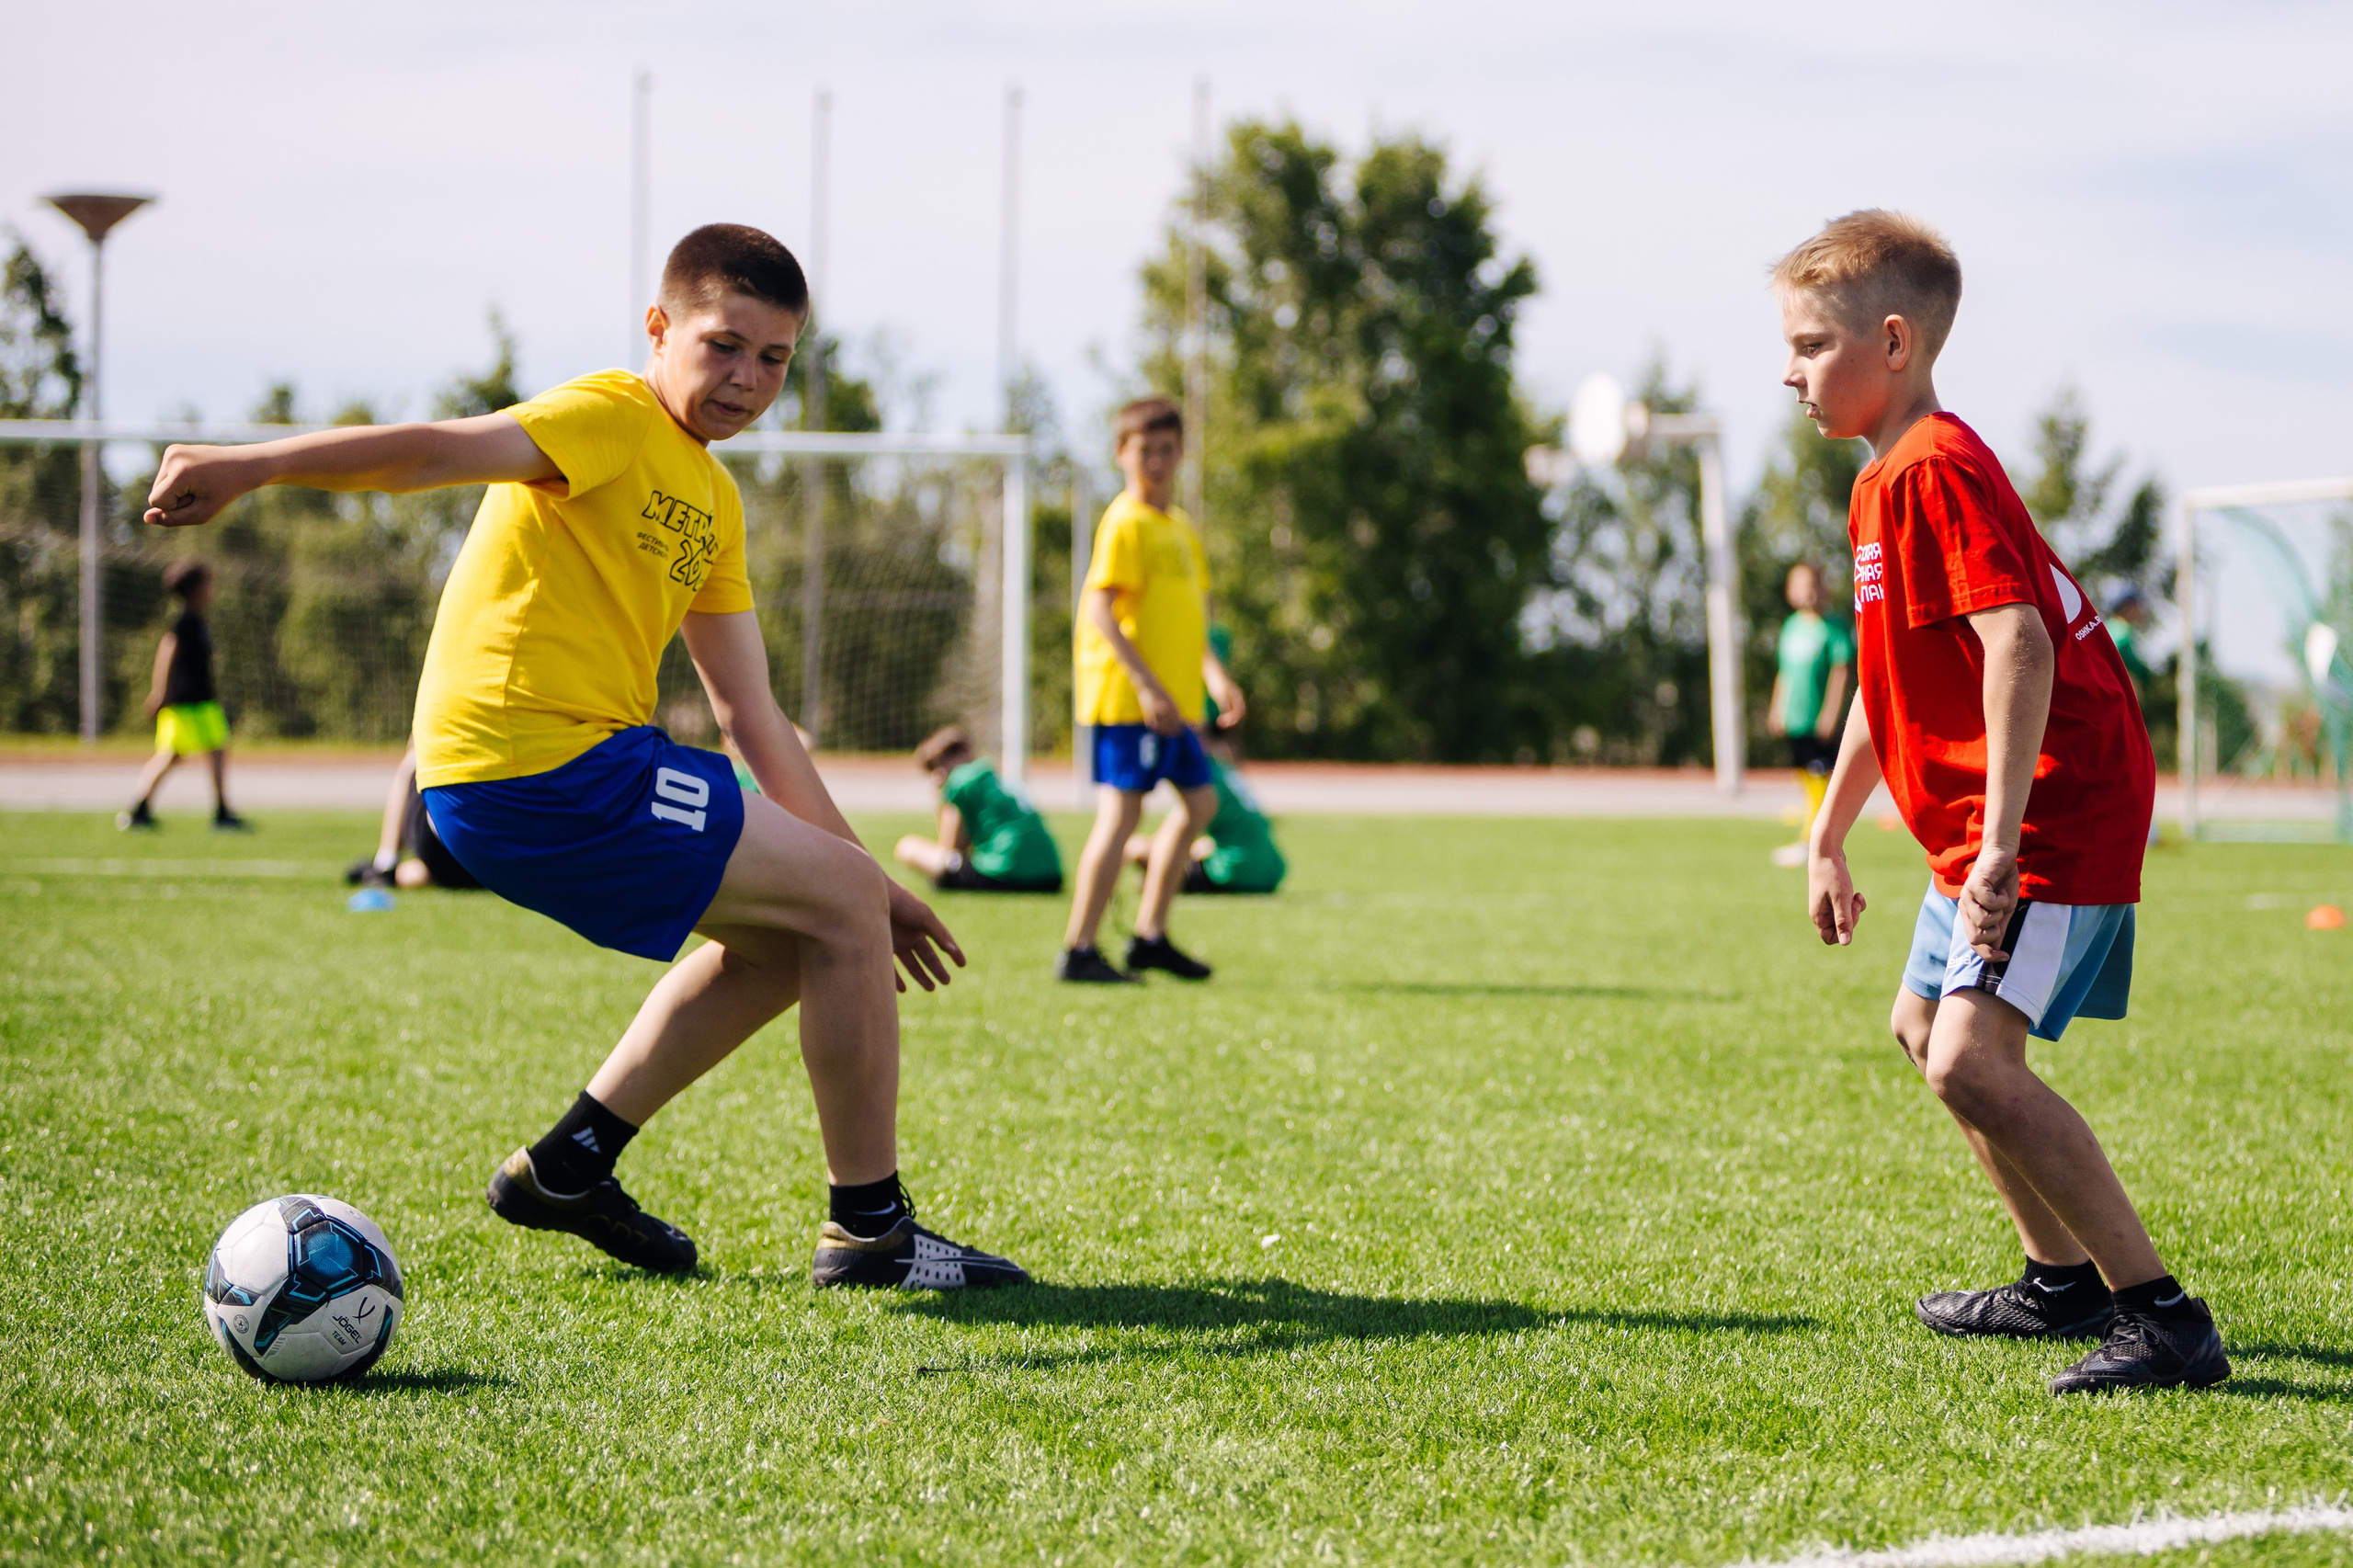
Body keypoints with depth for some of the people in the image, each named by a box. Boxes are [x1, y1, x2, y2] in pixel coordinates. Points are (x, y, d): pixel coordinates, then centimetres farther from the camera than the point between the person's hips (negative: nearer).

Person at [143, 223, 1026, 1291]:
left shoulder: (711, 502, 21)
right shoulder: (613, 419, -6)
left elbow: (750, 717, 21)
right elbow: (447, 451, -23)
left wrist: (853, 875, 18)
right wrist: (253, 466, -36)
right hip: (536, 771, -10)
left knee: (785, 938, 23)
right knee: (843, 901, -8)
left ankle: (570, 1165, 23)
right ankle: (868, 1228, 1)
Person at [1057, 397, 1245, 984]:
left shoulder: (1179, 526, 17)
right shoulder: (1126, 523, -12)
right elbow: (1098, 608, -20)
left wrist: (1215, 675, 17)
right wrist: (1147, 683, -25)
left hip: (1171, 701, 10)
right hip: (1126, 693, -10)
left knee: (1199, 801, 15)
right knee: (1121, 811, -12)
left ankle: (1150, 936, 22)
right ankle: (1078, 951, -10)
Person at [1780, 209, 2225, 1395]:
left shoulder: (1936, 471, -17)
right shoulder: (1883, 485, 16)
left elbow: (2017, 642, -29)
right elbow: (1886, 678, 26)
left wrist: (2002, 839, -35)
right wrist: (1828, 838, 27)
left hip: (2055, 809, -11)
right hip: (1981, 821, 11)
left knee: (1971, 1060, -23)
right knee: (1923, 1027, 25)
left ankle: (2164, 1317, -21)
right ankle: (2066, 1281, 35)